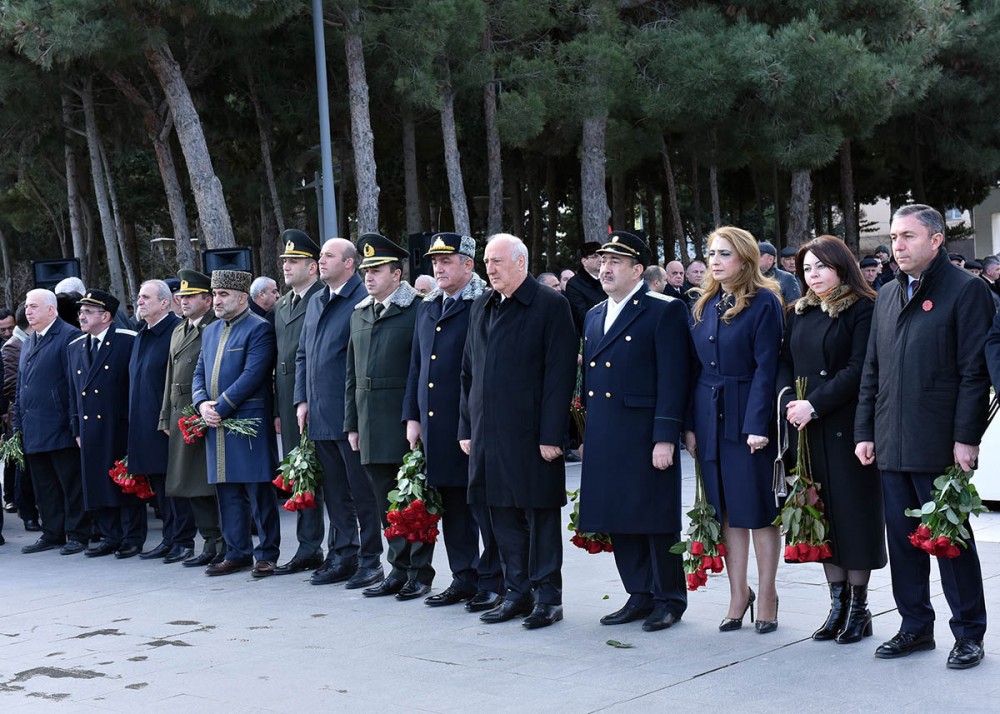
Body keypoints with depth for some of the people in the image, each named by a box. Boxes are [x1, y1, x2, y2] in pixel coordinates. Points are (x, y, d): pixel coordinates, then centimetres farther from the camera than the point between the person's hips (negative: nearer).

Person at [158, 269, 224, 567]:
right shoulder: (178, 332, 18)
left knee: (211, 482, -6)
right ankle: (212, 542, 16)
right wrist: (166, 417, 18)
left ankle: (226, 544, 1)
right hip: (181, 415, 8)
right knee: (190, 484, 9)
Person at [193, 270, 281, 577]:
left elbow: (252, 375, -15)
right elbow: (199, 373, 17)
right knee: (227, 494, 10)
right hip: (216, 425, 7)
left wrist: (221, 408, -16)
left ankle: (267, 554, 6)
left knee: (259, 493, -2)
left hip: (249, 423, -7)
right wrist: (202, 403, -3)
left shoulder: (259, 329, -7)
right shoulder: (210, 331, 17)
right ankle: (237, 553, 18)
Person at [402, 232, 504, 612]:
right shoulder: (427, 308, 16)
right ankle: (464, 578, 20)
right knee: (451, 505, 12)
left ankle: (492, 581, 6)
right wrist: (412, 417, 15)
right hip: (434, 425, 7)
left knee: (483, 505, -2)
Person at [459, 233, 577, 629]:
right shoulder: (481, 307, 14)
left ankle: (547, 597, 10)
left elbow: (560, 375, -10)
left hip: (531, 434, -6)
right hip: (488, 433, 7)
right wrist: (466, 428, 12)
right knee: (504, 516, 12)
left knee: (540, 515, 2)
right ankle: (518, 593, 22)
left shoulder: (550, 306, -6)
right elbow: (469, 371, 18)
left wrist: (551, 436, -15)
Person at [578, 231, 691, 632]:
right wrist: (585, 434, 16)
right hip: (604, 440, 7)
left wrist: (665, 438, -17)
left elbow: (673, 379, -11)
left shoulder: (664, 311, -6)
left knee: (656, 519, 0)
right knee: (617, 519, 10)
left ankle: (669, 599, 12)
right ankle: (640, 596, 21)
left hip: (645, 437, -7)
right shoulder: (594, 316, 17)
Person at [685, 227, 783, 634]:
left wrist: (758, 424, -18)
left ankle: (766, 595, 12)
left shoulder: (764, 303, -7)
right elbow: (696, 368, 11)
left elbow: (766, 368, -12)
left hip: (748, 415, -6)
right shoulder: (702, 306, 11)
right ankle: (738, 594, 17)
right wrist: (690, 424, 5)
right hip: (710, 417, 6)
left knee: (758, 508, 1)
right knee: (726, 508, 9)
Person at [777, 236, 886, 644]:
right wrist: (788, 399, -7)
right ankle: (838, 605, 14)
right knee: (822, 512, 7)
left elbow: (858, 369, -13)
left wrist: (814, 405, -17)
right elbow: (785, 363, 13)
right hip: (807, 429, 6)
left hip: (847, 427, -6)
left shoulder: (862, 310, -5)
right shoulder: (799, 313, 14)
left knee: (854, 511, -1)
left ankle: (859, 607, 8)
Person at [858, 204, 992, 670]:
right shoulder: (887, 297, 15)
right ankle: (915, 627, 21)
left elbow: (974, 371, -10)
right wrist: (865, 431, 12)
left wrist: (966, 437, -15)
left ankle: (969, 634, 12)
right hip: (891, 446, 6)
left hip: (939, 445, -6)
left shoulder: (966, 291, -5)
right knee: (903, 538, 10)